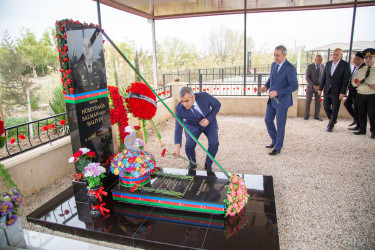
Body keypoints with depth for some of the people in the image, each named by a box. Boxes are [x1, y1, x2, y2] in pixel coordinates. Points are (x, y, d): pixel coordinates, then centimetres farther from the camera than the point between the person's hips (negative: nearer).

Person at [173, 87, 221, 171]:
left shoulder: (204, 96, -29)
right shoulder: (179, 109, -28)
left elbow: (217, 105, -12)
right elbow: (178, 128, -25)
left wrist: (208, 119, -26)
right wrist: (177, 146, -40)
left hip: (209, 122, 0)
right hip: (192, 126, 0)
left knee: (214, 143, -19)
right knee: (189, 145, -19)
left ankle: (208, 164, 9)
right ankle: (192, 163, 14)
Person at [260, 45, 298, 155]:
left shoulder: (290, 68, -17)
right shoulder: (274, 65, 7)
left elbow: (294, 86, -18)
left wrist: (277, 92, -23)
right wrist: (266, 86, 1)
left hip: (282, 100, -8)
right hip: (272, 99, 8)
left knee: (280, 125, 3)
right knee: (268, 120, 15)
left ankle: (278, 148, 18)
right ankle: (275, 141, 35)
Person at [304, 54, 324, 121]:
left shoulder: (322, 66, 5)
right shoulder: (309, 66, -7)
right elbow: (307, 77, -12)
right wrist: (314, 86, -18)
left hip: (318, 88, 3)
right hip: (310, 87, -3)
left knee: (318, 102, 4)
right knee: (308, 102, 5)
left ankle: (316, 116, 15)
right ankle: (307, 115, 18)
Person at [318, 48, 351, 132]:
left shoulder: (345, 65, -6)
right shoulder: (328, 64, 7)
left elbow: (346, 80, -10)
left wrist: (342, 92, -15)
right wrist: (320, 88, 7)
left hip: (337, 92, -4)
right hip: (327, 90, 4)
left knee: (335, 109, 3)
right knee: (326, 106, 8)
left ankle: (331, 125, 15)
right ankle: (333, 120, 33)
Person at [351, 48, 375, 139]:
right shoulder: (360, 70, 15)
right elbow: (353, 81, 14)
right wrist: (356, 83, -9)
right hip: (360, 95, 4)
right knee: (361, 113, 9)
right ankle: (362, 129, 21)